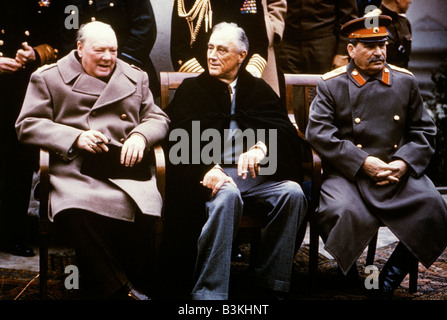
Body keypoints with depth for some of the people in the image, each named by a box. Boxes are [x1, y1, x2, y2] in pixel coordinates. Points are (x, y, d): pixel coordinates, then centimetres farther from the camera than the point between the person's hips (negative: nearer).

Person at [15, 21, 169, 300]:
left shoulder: (135, 77, 24)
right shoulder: (49, 78, 14)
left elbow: (158, 118, 23)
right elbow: (28, 125, 7)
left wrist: (141, 135, -2)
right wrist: (75, 137, -7)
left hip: (126, 169, 2)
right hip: (76, 172, -1)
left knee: (139, 208, -32)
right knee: (77, 214, -35)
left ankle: (139, 288, -15)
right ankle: (120, 291, -22)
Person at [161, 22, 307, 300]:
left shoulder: (260, 89, 20)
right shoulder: (192, 89, 16)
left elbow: (283, 130, 4)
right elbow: (181, 139, 0)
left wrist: (261, 148, -21)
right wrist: (206, 168, -21)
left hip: (257, 172, 2)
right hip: (217, 173, -2)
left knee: (292, 193, -27)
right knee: (227, 195, -36)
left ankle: (273, 284, -16)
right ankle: (209, 292, -30)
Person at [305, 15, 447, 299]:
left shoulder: (406, 81, 14)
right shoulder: (331, 85, 5)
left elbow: (424, 132, 13)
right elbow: (319, 133, -7)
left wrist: (403, 163, -8)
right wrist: (363, 163, -16)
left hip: (399, 172, 3)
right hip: (348, 174, -3)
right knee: (343, 212, -33)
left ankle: (389, 281, -4)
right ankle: (350, 276, -1)